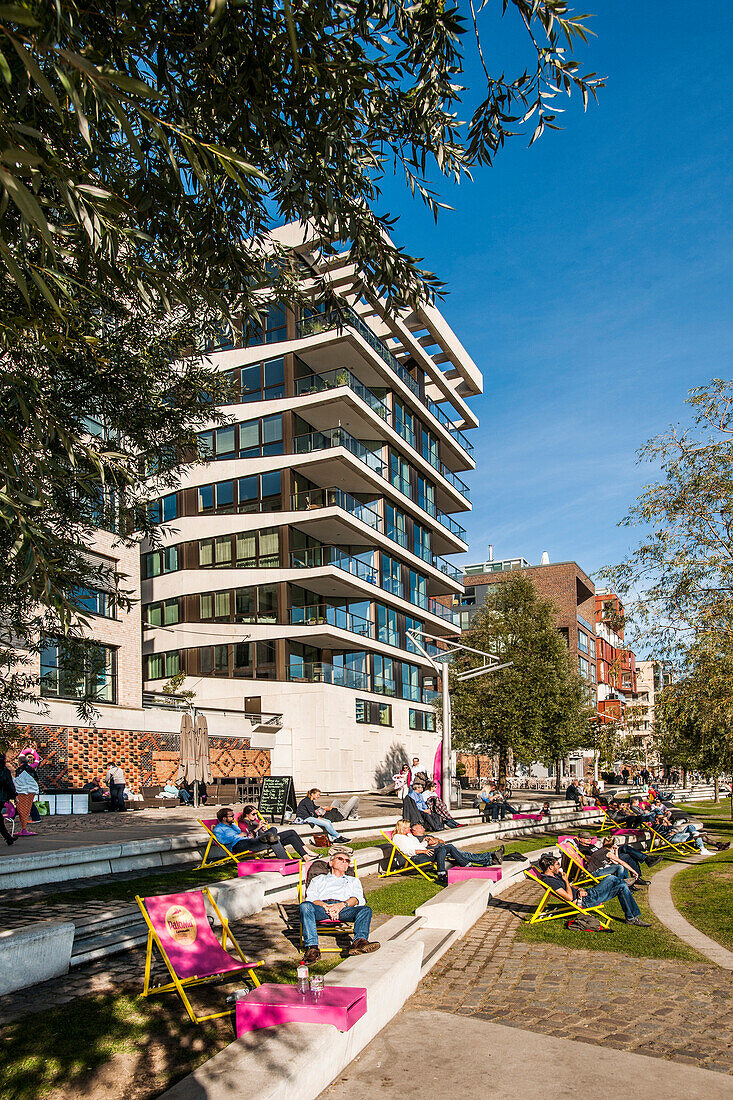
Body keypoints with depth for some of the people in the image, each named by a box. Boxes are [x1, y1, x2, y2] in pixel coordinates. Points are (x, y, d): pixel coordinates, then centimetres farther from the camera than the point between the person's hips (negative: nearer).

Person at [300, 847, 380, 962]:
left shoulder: (353, 881, 36)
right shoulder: (318, 879, 33)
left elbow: (357, 898, 15)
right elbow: (311, 898, 13)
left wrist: (343, 904, -8)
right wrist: (326, 906, -8)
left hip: (343, 908, 1)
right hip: (322, 907, -1)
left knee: (365, 910, -29)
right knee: (305, 906, -34)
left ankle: (359, 941, -51)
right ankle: (312, 948, -42)